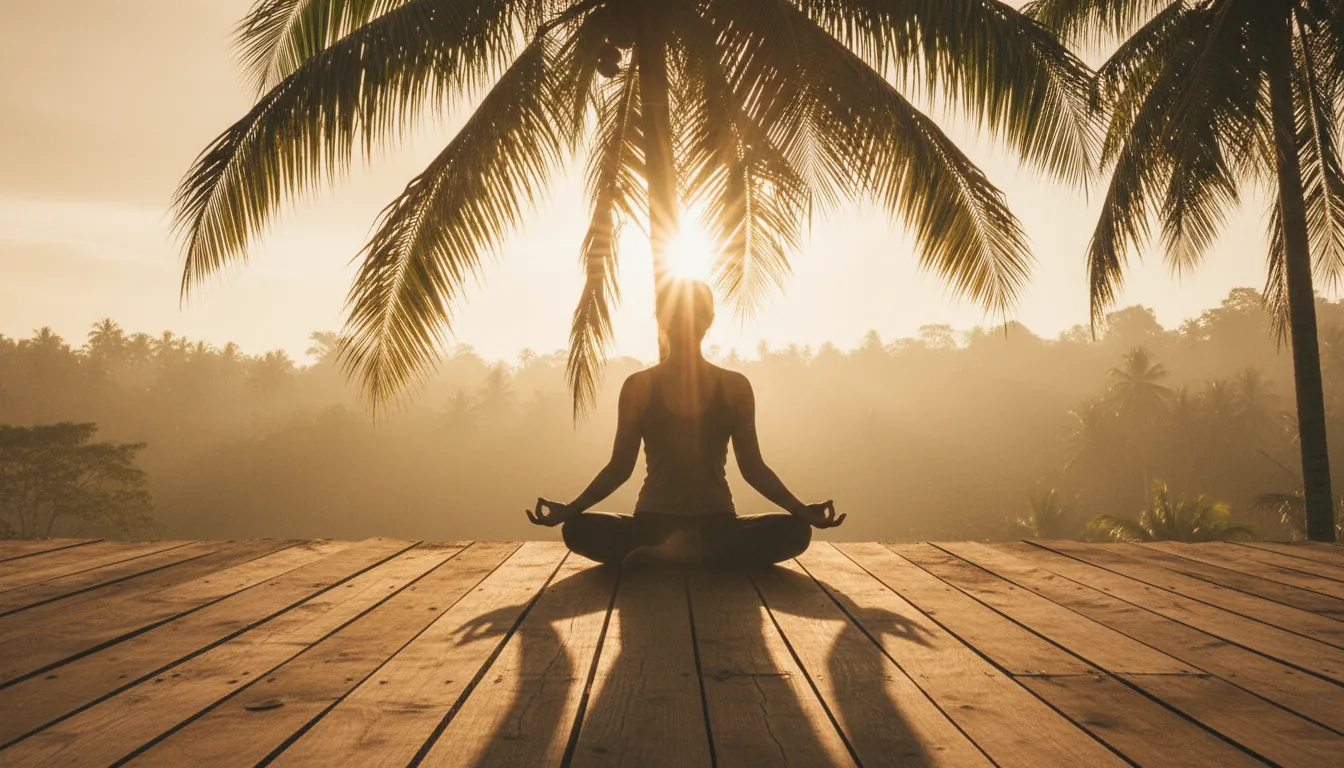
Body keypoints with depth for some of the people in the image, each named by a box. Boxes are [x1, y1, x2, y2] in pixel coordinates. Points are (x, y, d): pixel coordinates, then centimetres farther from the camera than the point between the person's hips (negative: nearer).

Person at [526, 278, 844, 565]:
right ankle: (706, 557, -25)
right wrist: (569, 508, -10)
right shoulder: (638, 386, 4)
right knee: (577, 529, -29)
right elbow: (620, 466, 5)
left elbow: (752, 466, 8)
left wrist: (799, 508, -7)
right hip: (654, 520, -1)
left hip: (717, 522, 1)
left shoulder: (734, 386, 5)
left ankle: (658, 555, -28)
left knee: (796, 530, -28)